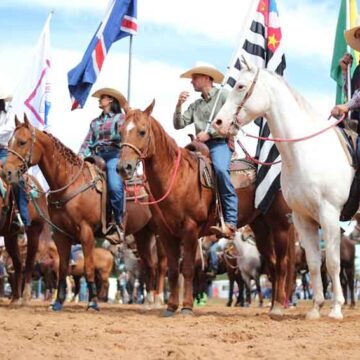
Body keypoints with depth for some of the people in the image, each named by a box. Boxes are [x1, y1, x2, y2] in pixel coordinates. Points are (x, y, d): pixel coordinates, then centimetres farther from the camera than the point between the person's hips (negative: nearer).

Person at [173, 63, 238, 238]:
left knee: (220, 169, -35)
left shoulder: (223, 95, 4)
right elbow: (179, 125, 16)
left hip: (220, 143, -7)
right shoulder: (195, 105, 24)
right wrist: (179, 105, 3)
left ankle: (230, 222, -37)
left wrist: (210, 133, -12)